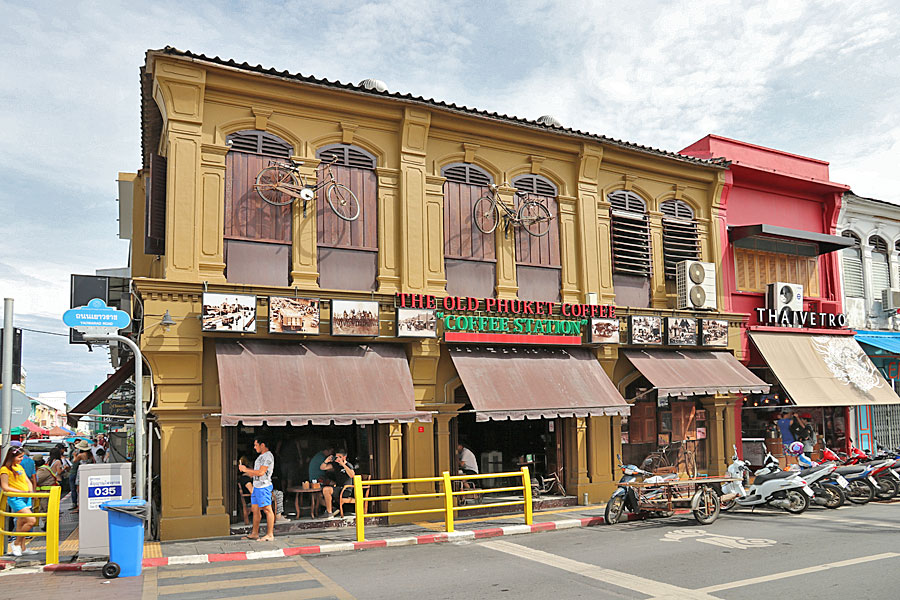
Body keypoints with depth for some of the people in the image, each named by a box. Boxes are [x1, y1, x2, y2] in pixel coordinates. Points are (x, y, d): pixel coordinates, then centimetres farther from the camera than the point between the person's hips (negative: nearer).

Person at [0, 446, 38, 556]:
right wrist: (21, 491, -15)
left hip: (26, 498, 8)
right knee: (31, 520, -16)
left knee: (21, 523, 12)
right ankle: (16, 543, 0)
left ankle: (22, 548, 18)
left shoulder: (20, 467, 15)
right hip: (15, 499, -8)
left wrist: (30, 491, 0)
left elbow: (28, 481, 18)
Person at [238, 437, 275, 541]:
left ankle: (270, 535, -6)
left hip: (264, 486, -10)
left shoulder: (268, 456, -12)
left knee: (267, 509, -8)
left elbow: (261, 472, -19)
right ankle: (254, 534, 18)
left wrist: (246, 469, -11)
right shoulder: (261, 456, 20)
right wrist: (246, 470, 9)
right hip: (256, 486, 10)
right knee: (255, 509, 11)